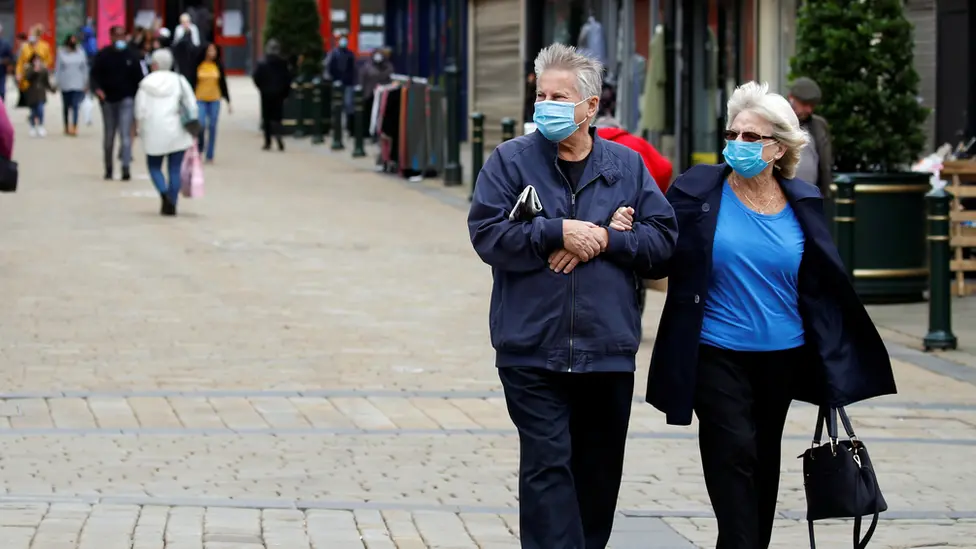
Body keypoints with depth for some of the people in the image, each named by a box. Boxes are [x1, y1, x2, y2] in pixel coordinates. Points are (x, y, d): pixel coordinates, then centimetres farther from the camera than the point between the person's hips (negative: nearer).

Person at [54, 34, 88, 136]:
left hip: (78, 84, -1)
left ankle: (74, 127, -17)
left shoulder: (80, 52, 4)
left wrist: (86, 83, 8)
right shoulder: (61, 53, 1)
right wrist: (57, 82, 0)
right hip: (65, 84, 1)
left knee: (75, 105, -12)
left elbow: (84, 68, 8)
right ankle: (66, 127, 22)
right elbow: (58, 68, 3)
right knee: (66, 106, 10)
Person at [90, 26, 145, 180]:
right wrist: (97, 88, -20)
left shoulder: (130, 55, 3)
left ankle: (126, 167, -19)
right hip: (108, 100, 1)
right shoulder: (103, 55, 1)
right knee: (109, 136, 10)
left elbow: (138, 77, 7)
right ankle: (108, 168, 20)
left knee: (125, 134, -13)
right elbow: (95, 74, -1)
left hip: (126, 99, -1)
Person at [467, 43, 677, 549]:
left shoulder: (627, 166, 8)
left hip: (608, 350, 3)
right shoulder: (511, 160, 1)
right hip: (533, 351, -3)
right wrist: (559, 232, -15)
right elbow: (487, 233, -9)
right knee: (547, 465, -9)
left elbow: (663, 236, 2)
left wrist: (605, 239, -12)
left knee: (599, 470, 12)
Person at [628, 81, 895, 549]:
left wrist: (835, 361, 5)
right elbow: (661, 262, -1)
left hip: (781, 358, 3)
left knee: (763, 466, 13)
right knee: (733, 453, -14)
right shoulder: (697, 190, -5)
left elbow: (822, 287, 7)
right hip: (716, 354, -3)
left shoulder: (802, 203, 2)